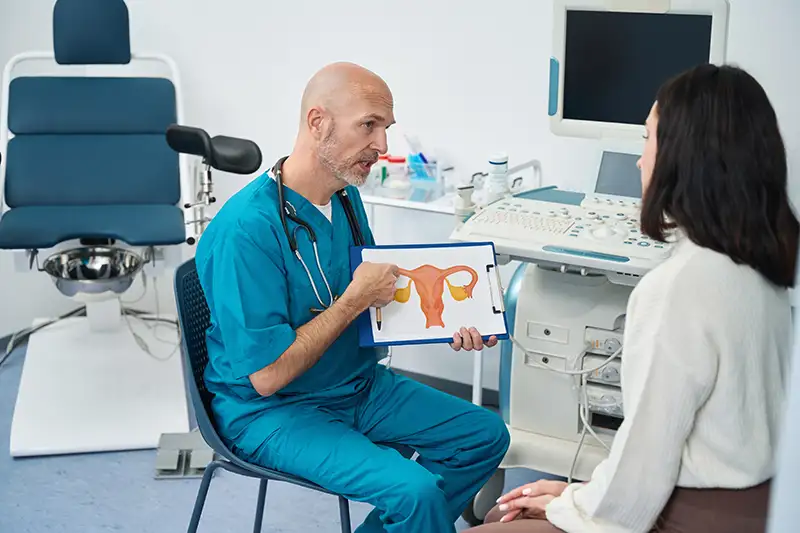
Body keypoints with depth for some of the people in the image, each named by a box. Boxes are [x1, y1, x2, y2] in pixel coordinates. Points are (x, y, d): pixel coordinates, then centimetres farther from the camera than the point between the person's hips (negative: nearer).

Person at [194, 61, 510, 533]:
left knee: (486, 435, 6)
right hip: (273, 411, -8)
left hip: (360, 385, 8)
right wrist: (356, 299, -20)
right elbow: (267, 376, -26)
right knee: (416, 491, -26)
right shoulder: (245, 229, -26)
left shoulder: (346, 196, 1)